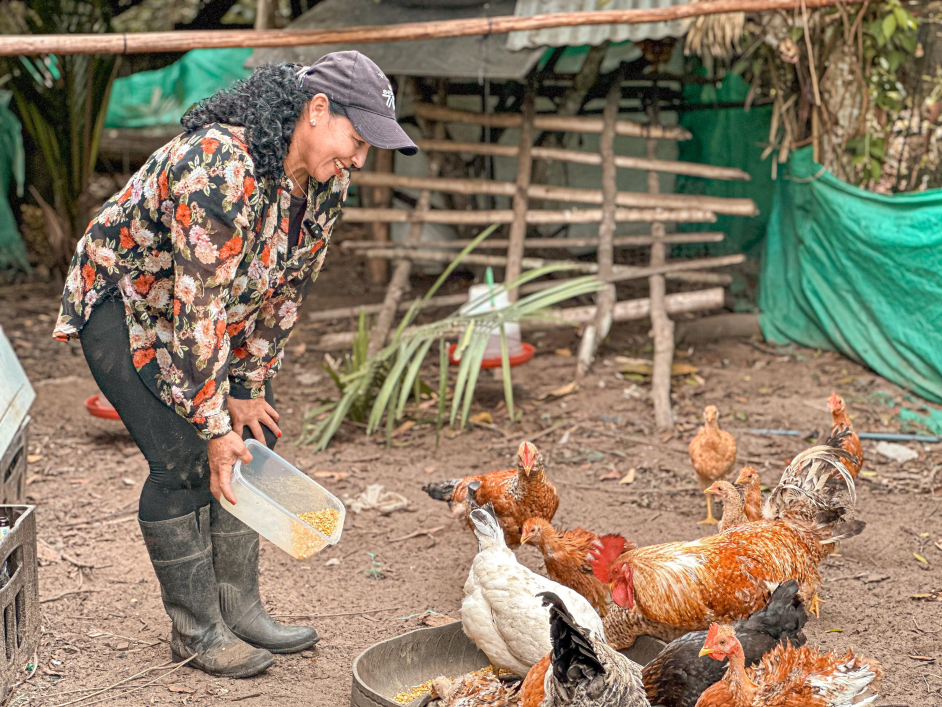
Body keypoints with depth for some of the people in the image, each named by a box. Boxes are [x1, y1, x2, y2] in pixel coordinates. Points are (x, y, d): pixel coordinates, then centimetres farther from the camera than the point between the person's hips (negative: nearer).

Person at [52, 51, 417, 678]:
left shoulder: (327, 183, -10)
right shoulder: (219, 170, -36)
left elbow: (286, 290, -2)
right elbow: (199, 309, -34)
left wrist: (248, 388, -3)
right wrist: (215, 425, -28)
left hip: (213, 311, 8)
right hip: (123, 302, -8)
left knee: (253, 442, 4)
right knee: (184, 457, -14)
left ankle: (238, 609, 16)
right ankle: (196, 631, 1)